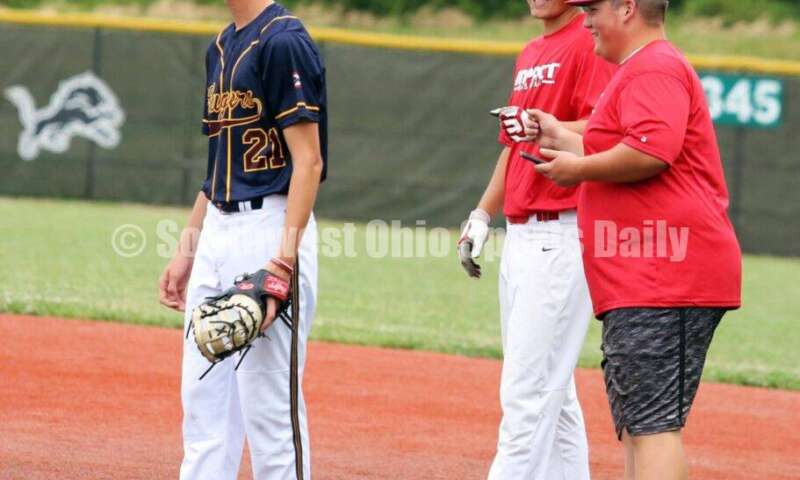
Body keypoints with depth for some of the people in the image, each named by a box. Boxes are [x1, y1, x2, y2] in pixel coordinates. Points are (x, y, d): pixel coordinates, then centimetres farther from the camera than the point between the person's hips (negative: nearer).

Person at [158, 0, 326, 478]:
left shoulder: (284, 41, -13)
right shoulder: (223, 45, 15)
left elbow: (308, 160, -17)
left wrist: (283, 262, -24)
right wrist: (188, 248, 19)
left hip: (270, 228, -9)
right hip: (218, 232, 9)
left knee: (271, 402, -6)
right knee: (204, 400, 10)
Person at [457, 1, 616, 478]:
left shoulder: (591, 44, -9)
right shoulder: (530, 55, 20)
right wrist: (482, 214, 21)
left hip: (564, 236, -10)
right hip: (521, 235, 10)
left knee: (528, 390, -12)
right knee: (549, 390, 12)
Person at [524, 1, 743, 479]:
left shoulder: (654, 69, -11)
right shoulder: (648, 69, 25)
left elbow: (650, 154, -27)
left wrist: (579, 168, -13)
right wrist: (561, 138, 34)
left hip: (666, 276, -12)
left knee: (653, 424, -16)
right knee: (635, 422, 15)